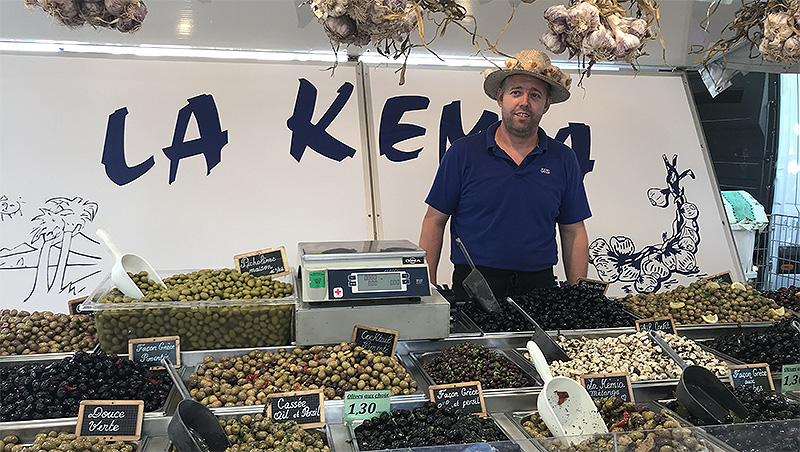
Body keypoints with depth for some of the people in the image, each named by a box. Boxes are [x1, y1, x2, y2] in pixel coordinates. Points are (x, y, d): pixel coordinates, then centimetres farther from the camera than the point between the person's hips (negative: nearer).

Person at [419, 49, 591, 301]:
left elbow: (573, 233, 11)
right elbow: (434, 221, 2)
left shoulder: (563, 160, 8)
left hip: (539, 285, 2)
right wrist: (427, 286, -5)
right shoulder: (463, 153, 1)